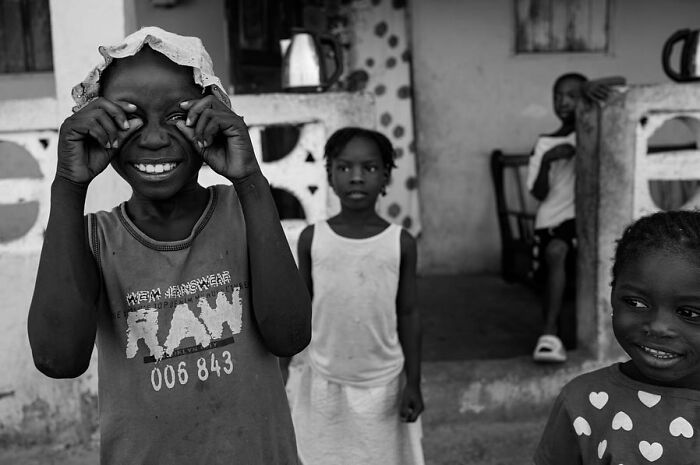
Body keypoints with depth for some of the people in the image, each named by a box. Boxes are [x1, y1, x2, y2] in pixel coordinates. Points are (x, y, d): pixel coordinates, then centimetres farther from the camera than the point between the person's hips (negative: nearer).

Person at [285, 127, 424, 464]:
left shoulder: (401, 242, -7)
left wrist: (413, 383, -1)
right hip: (324, 381, 1)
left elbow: (408, 315, -1)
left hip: (383, 382, 0)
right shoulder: (312, 239, -6)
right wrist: (279, 372, 4)